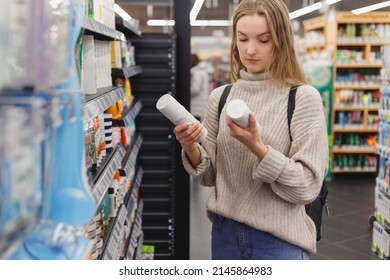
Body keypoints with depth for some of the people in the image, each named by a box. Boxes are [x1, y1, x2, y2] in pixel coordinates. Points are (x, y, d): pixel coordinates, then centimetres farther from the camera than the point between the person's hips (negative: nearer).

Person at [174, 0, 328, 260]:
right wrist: (192, 149, -13)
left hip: (279, 240, -4)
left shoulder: (304, 98, -11)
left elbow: (307, 187, -14)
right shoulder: (220, 97, 1)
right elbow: (210, 176, 6)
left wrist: (257, 147, -26)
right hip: (225, 233, 4)